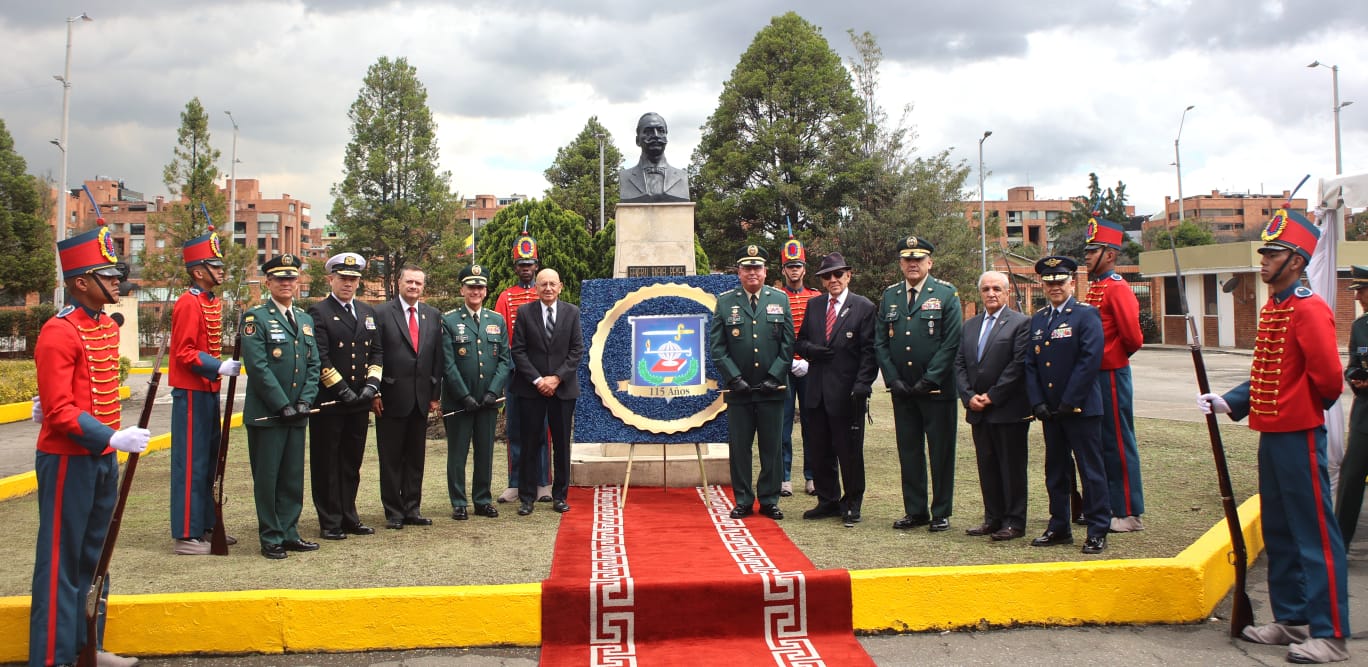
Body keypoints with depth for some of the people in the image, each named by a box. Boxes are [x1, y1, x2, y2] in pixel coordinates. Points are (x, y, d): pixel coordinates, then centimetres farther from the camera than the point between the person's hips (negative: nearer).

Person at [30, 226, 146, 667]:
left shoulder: (109, 327, 10)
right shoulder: (59, 333, -16)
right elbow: (58, 411, -20)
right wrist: (112, 438, -27)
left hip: (103, 459, 8)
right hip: (69, 462, -8)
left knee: (94, 557, 16)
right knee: (61, 561, 1)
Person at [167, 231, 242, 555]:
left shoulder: (214, 302, 14)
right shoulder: (189, 303, -14)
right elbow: (185, 353, -18)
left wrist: (224, 366, 8)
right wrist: (219, 368, -26)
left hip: (208, 390, 10)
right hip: (191, 392, -10)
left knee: (209, 460, 15)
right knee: (191, 462, -4)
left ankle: (205, 526, 25)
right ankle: (186, 535, 3)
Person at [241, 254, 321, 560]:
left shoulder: (306, 320, 15)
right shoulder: (255, 318, -4)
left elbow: (313, 365, 11)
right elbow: (257, 366, -13)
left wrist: (304, 400, -3)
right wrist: (282, 405, -15)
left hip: (296, 413, 6)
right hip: (266, 414, -6)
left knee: (293, 477, 10)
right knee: (267, 478, 2)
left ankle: (289, 533, 20)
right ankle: (271, 539, 11)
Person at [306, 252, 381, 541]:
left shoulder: (368, 312, 14)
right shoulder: (318, 312, -5)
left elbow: (377, 352, 12)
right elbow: (320, 358, -12)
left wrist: (371, 383, -3)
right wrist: (342, 390, -15)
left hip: (359, 402, 6)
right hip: (328, 402, -6)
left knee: (352, 463, 13)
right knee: (326, 464, 3)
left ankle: (349, 517, 22)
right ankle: (330, 522, 11)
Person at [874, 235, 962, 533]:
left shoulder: (947, 294, -2)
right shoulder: (889, 296, 10)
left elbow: (951, 342, -8)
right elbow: (880, 342, 8)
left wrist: (928, 381, -13)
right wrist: (893, 380, -3)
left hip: (937, 389, -3)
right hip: (902, 390, 4)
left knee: (941, 452, 4)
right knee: (909, 452, 9)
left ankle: (941, 513, 15)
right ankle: (915, 511, 19)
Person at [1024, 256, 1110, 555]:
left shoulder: (1086, 315, -5)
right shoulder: (1038, 319, 13)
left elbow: (1090, 360, -14)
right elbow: (1030, 364, 10)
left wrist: (1069, 402, -16)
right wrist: (1037, 403, -1)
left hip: (1081, 408, -6)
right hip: (1050, 410, 6)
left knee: (1090, 469, 1)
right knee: (1056, 470, 12)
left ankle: (1097, 531, 8)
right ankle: (1059, 527, 22)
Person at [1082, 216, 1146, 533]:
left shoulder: (1118, 289, -14)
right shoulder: (1094, 287, 14)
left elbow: (1133, 337, -20)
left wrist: (1113, 355, -3)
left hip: (1111, 376, -9)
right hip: (1092, 375, 9)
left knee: (1118, 443, -1)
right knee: (1098, 442, 15)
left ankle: (1129, 513, 9)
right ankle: (1105, 506, 26)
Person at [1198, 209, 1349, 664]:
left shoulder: (1309, 309, -15)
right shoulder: (1271, 309, 13)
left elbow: (1328, 377, -20)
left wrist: (1307, 407, -1)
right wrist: (1229, 403, 3)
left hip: (1299, 437, -9)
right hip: (1271, 434, 9)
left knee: (1314, 534, -2)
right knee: (1278, 532, 15)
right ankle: (1291, 620, 26)